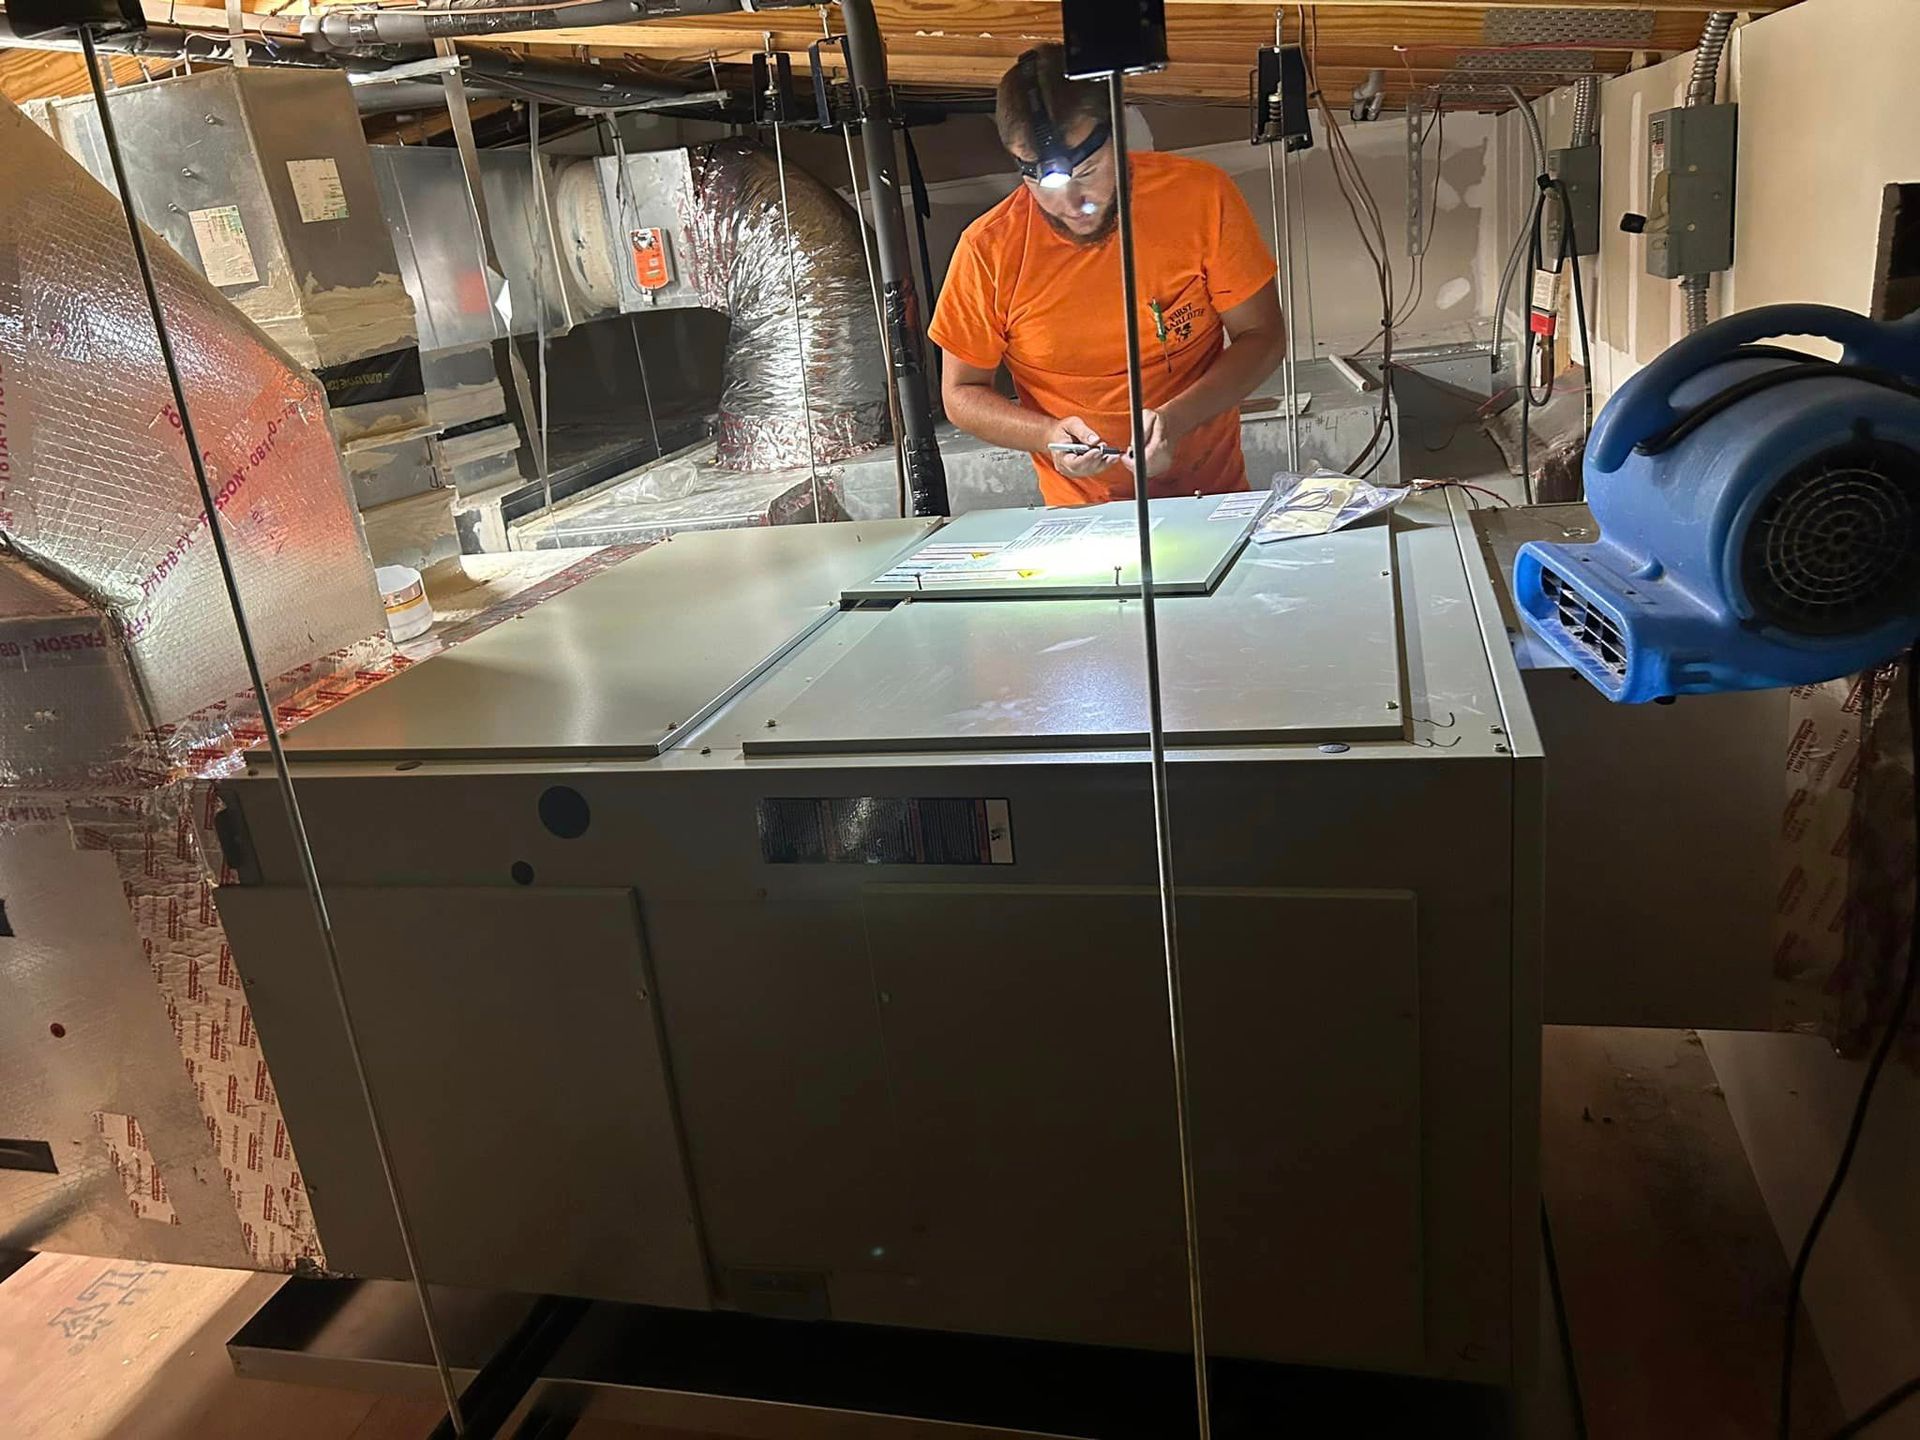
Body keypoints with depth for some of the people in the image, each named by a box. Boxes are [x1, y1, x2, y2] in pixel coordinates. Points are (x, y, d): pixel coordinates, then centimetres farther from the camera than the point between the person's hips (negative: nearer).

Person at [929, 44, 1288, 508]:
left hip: (1214, 497, 1)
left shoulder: (1201, 196, -9)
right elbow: (961, 393, 0)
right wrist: (1048, 435, -19)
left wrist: (1177, 418, -20)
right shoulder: (988, 250, -11)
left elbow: (1262, 336, -2)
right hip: (1084, 521, 0)